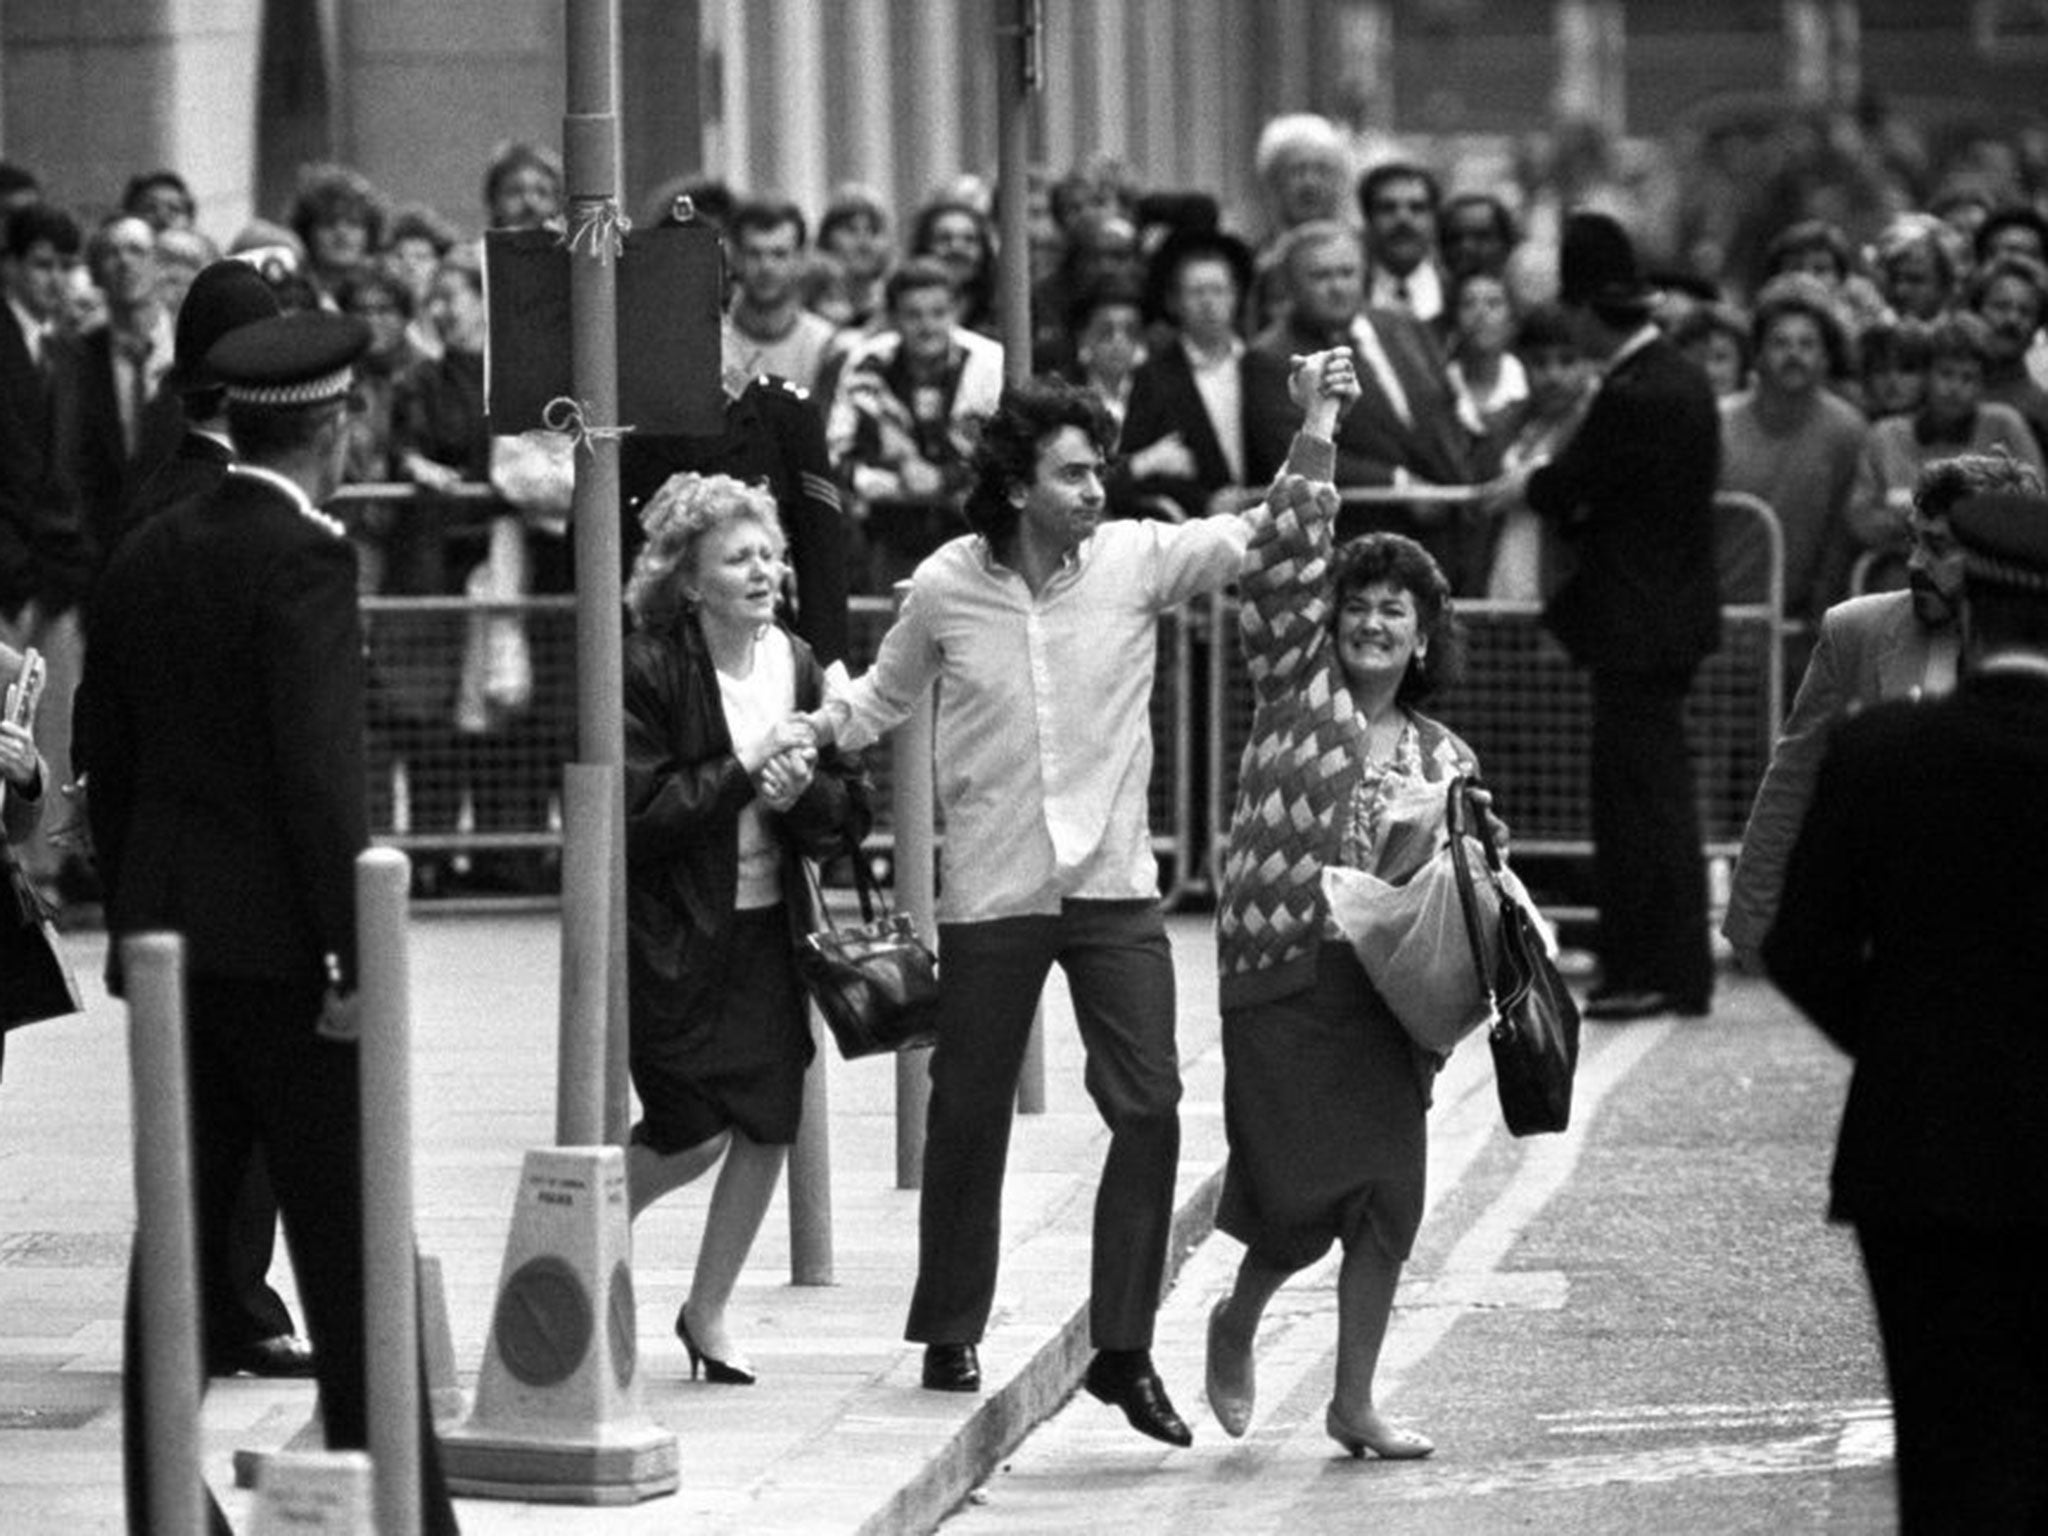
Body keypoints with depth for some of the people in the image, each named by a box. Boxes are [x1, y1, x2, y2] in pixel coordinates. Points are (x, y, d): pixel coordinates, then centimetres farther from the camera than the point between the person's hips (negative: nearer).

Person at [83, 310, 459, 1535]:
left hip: (169, 940, 7)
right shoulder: (305, 561, -13)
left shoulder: (147, 558, 9)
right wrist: (355, 957, -16)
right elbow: (323, 775, -18)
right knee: (350, 1252, -3)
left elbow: (109, 758, 13)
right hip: (282, 949, -7)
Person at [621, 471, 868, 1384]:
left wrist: (800, 793, -16)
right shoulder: (647, 670, -12)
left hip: (767, 925, 5)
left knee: (770, 1124, 1)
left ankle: (707, 1310, 19)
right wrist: (745, 772, -20)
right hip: (670, 932, -5)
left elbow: (850, 817, 5)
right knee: (694, 1135, -7)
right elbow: (637, 813, -19)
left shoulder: (797, 666, 4)